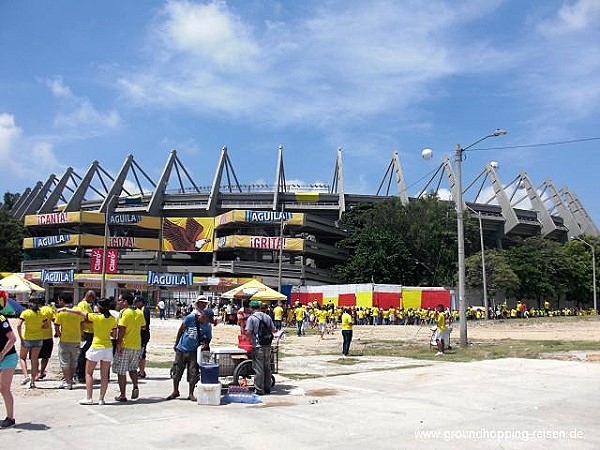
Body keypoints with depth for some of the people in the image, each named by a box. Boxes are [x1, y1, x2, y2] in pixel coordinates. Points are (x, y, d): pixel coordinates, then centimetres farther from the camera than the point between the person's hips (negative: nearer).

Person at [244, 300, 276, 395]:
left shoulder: (251, 318, -10)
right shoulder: (268, 317, 6)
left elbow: (248, 333, -17)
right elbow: (273, 330, 12)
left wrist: (249, 338, 4)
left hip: (258, 347, -5)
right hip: (268, 346, 5)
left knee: (258, 369, 1)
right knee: (267, 368, 14)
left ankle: (259, 390, 5)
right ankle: (267, 388, 21)